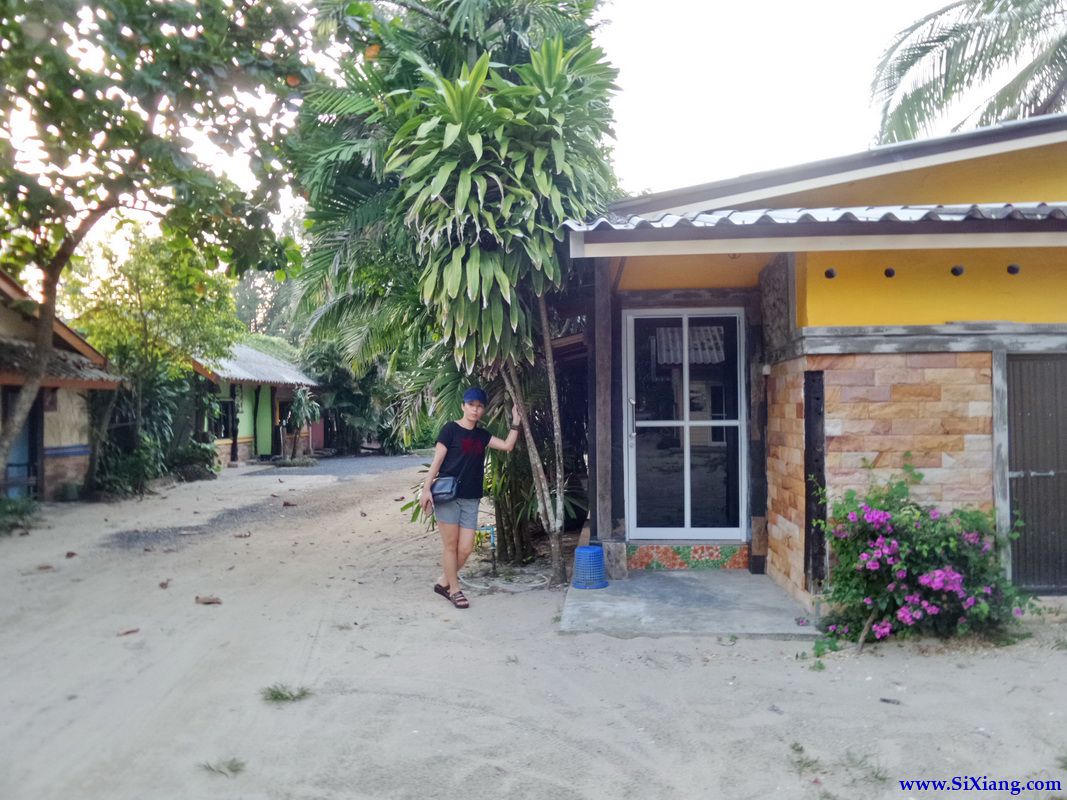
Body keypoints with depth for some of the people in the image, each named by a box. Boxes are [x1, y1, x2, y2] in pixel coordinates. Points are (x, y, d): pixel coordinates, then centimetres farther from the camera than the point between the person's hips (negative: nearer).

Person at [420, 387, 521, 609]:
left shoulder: (482, 435, 14)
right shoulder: (451, 429, -3)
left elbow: (508, 446, 7)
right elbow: (437, 461, -6)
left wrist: (515, 422, 4)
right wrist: (426, 488, -12)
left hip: (470, 499, 5)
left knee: (465, 549, 2)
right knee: (450, 545, 2)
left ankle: (443, 582, 22)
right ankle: (454, 590, 15)